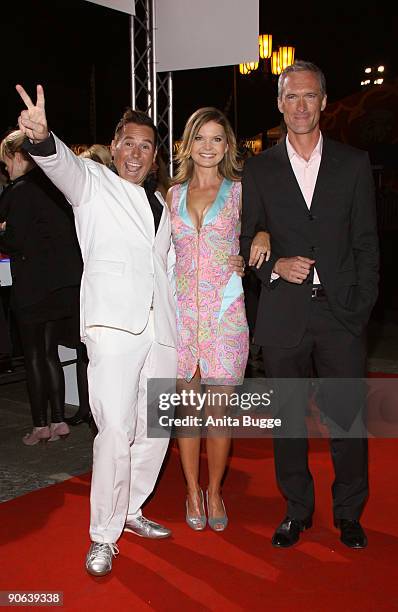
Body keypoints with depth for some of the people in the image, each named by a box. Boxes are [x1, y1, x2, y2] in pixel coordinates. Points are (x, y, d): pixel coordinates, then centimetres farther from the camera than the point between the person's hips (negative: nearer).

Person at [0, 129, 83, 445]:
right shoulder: (56, 186, 8)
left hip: (34, 287, -7)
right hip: (66, 284, 7)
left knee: (34, 356, 5)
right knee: (50, 352, 15)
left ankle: (41, 426, 11)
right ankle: (59, 421, 18)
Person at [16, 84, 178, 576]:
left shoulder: (160, 206, 23)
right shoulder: (92, 181, 6)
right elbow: (63, 163, -17)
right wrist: (41, 138, -38)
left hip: (161, 330, 6)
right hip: (114, 326, -6)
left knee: (154, 430, 11)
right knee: (115, 433, -11)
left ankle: (130, 510, 29)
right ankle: (103, 536, 4)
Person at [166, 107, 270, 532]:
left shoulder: (240, 191, 4)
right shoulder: (173, 195, 11)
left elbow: (262, 224, 12)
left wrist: (263, 234, -13)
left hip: (225, 311, -2)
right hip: (181, 310, 2)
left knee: (219, 409, 2)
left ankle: (214, 491, 22)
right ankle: (193, 491, 24)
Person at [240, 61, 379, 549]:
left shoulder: (354, 163, 7)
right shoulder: (259, 169, 8)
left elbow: (366, 243, 5)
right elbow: (245, 241, 9)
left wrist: (362, 306, -4)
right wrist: (275, 266, -10)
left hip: (341, 312, 0)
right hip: (283, 315, 1)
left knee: (349, 418, 4)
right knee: (288, 418, 9)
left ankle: (349, 514, 24)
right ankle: (297, 510, 27)